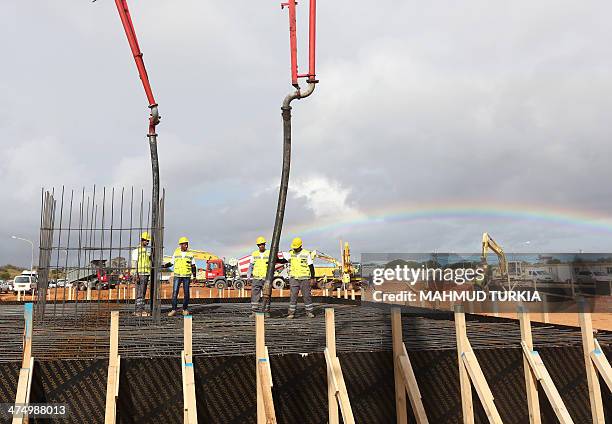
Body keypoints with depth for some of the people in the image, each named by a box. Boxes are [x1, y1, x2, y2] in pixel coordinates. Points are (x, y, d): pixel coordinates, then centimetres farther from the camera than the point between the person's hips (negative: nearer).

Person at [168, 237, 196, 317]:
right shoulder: (176, 253, 5)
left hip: (187, 276, 0)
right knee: (175, 292, -6)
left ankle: (185, 309, 14)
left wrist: (194, 276, 2)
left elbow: (193, 266, 7)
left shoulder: (190, 254, 4)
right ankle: (173, 310, -3)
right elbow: (172, 263, 12)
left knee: (186, 293, 2)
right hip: (177, 275, 0)